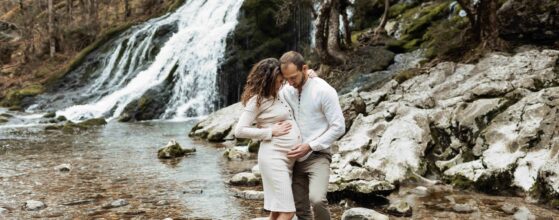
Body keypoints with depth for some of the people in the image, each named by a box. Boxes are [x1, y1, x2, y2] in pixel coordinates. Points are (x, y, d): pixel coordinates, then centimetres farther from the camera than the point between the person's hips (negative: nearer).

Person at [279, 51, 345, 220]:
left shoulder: (324, 91, -14)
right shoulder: (286, 91, 3)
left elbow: (338, 127, -14)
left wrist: (310, 146, -19)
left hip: (318, 156, -6)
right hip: (296, 158, 6)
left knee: (317, 199, -27)